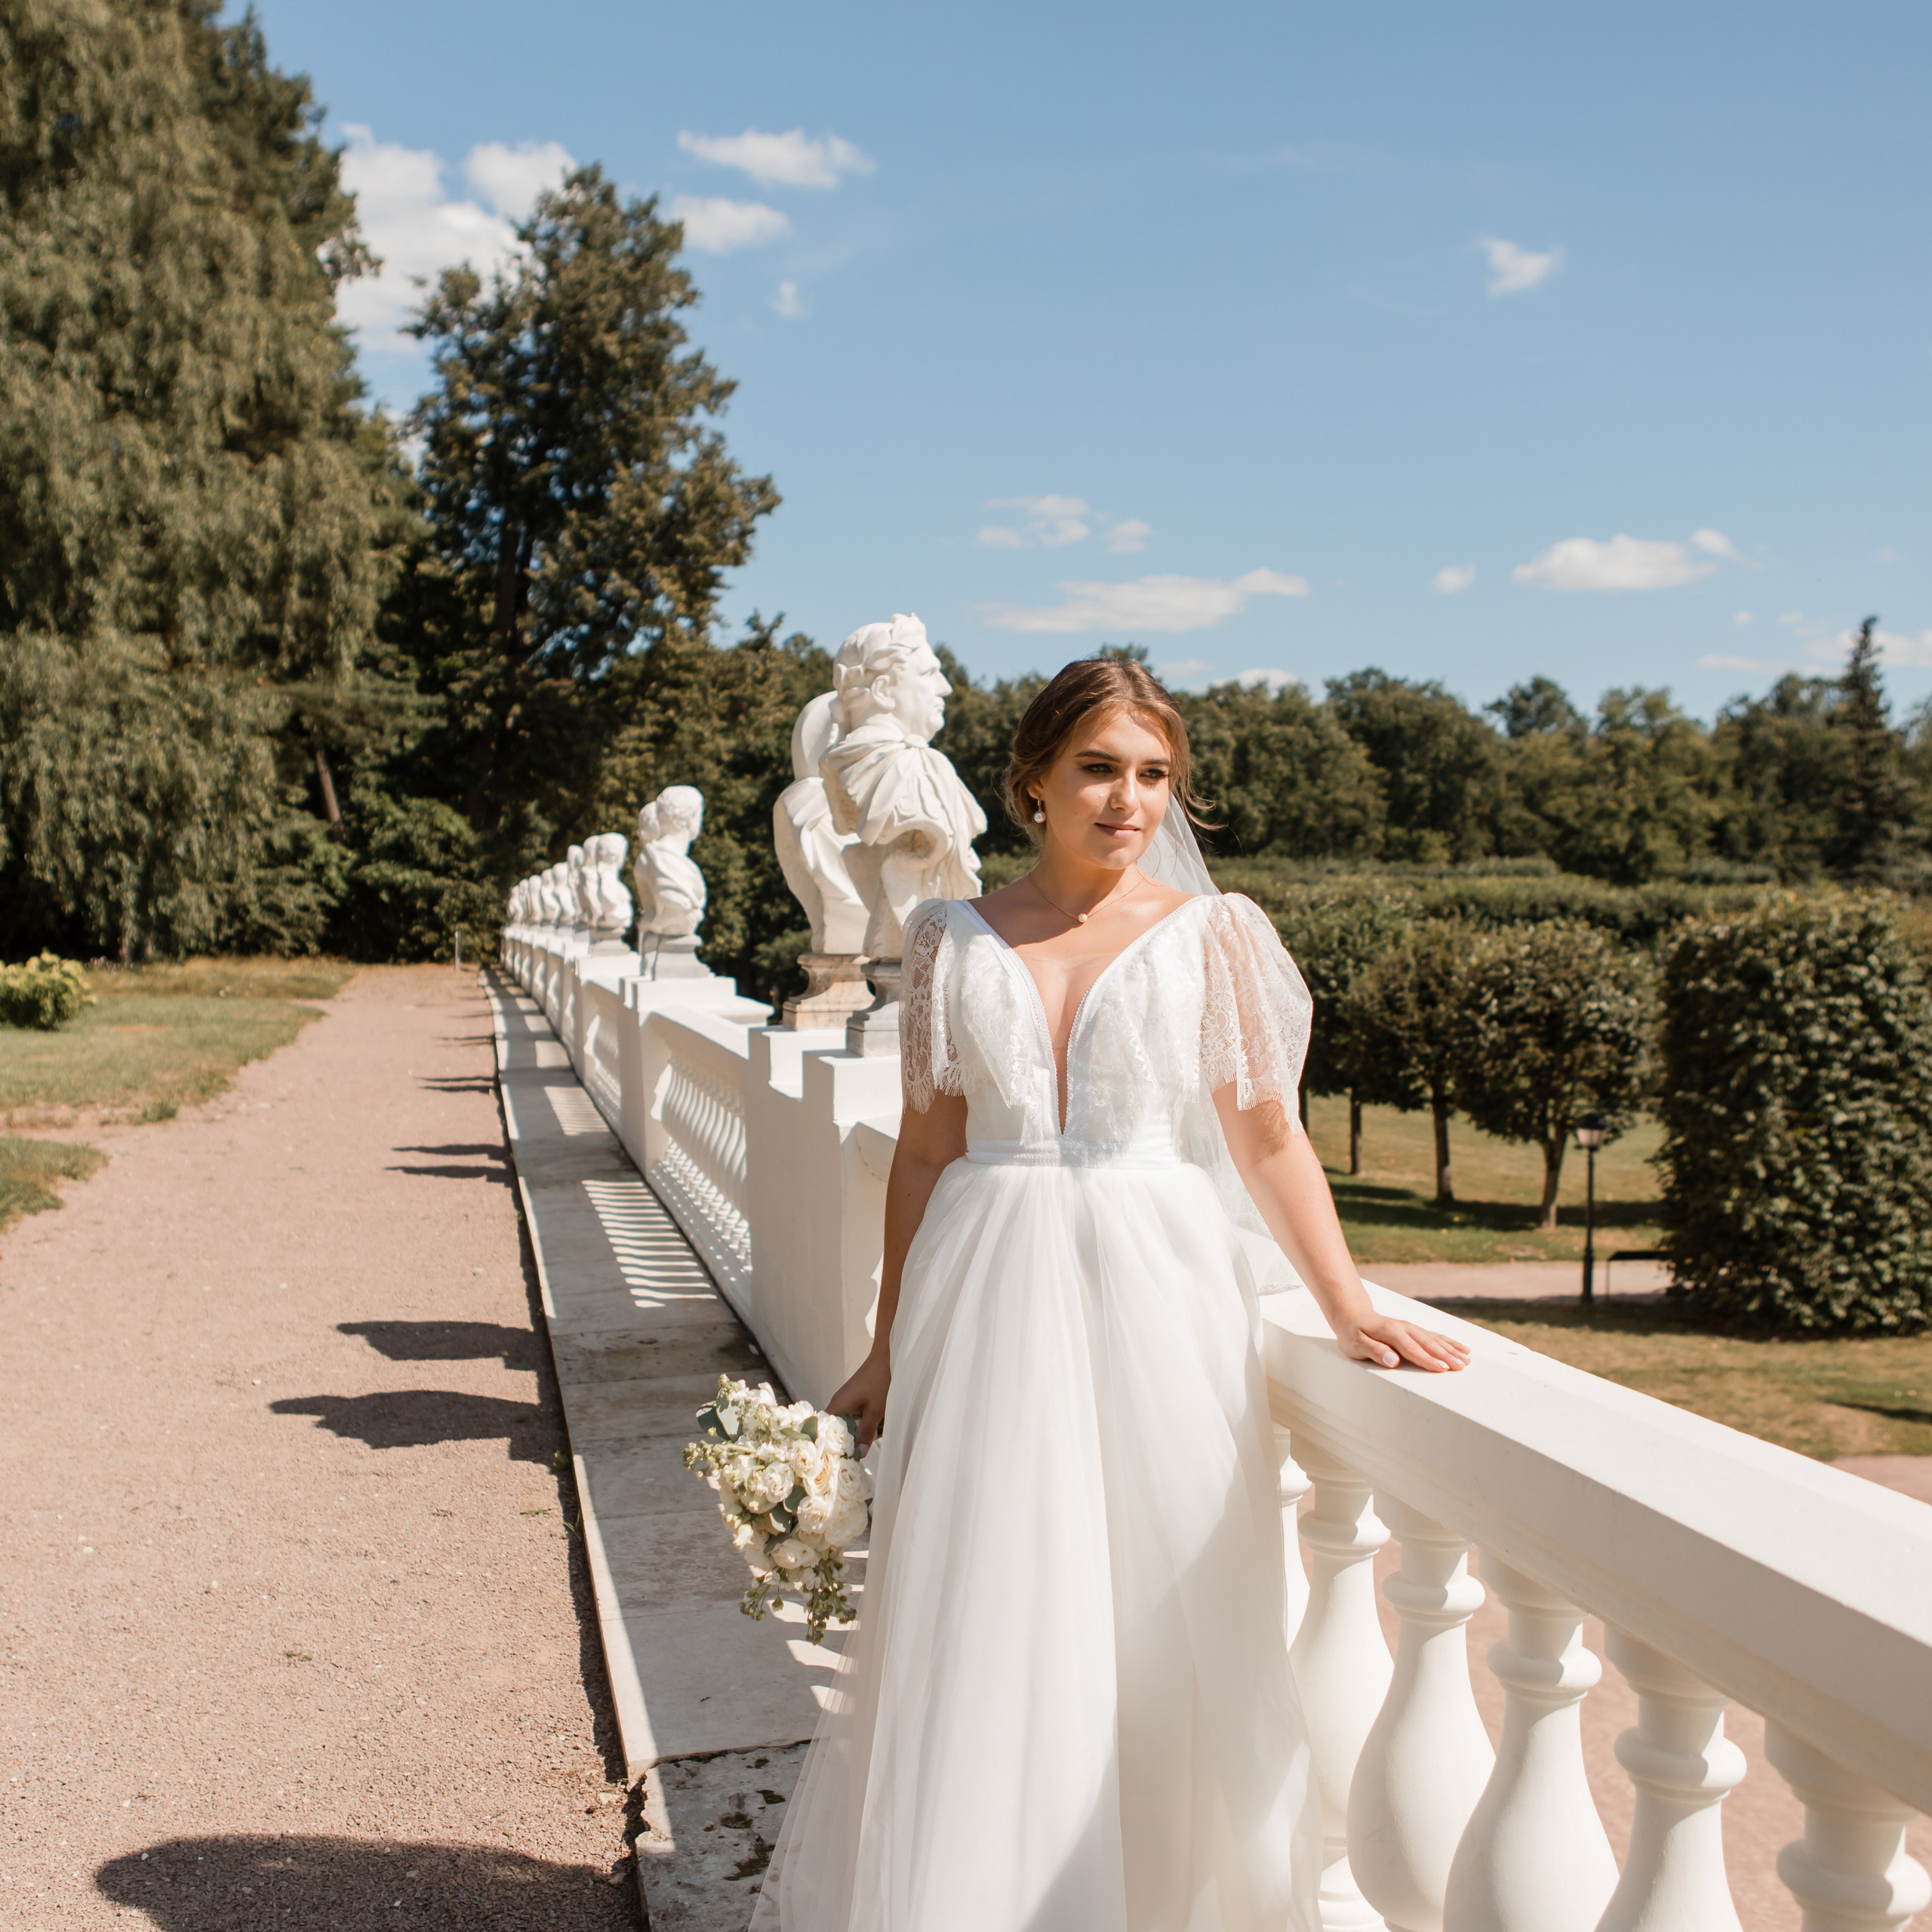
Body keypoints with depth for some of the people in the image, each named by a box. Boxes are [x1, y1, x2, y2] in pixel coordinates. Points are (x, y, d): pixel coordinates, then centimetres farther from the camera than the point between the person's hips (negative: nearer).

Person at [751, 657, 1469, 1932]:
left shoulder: (1211, 934, 2)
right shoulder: (958, 940, 6)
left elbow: (1270, 1141, 1)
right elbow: (926, 1151, 9)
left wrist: (1350, 1310, -8)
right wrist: (891, 1348, 10)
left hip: (1156, 1301, -1)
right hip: (991, 1305, 1)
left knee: (1158, 1629, 5)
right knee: (979, 1628, 5)